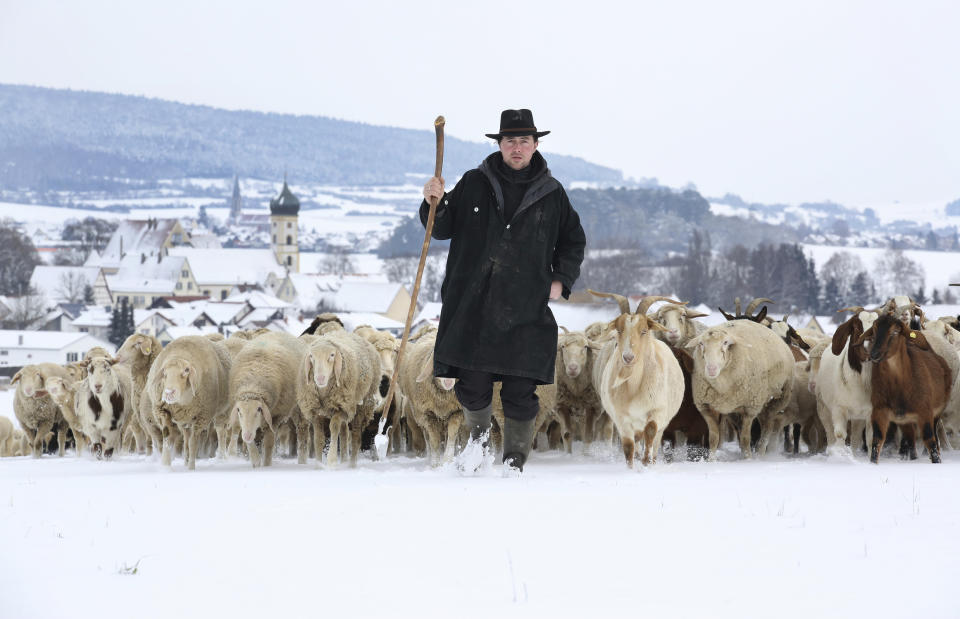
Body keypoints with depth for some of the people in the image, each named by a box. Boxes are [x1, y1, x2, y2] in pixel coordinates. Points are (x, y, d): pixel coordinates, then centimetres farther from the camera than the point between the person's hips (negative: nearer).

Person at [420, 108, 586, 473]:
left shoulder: (551, 194, 9)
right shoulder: (474, 184, 7)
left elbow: (573, 241, 22)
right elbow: (443, 229, 11)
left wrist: (561, 280, 8)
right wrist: (434, 204, -9)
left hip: (526, 312, 0)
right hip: (471, 307, 0)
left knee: (520, 394, -5)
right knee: (472, 388, 1)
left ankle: (515, 462, 9)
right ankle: (479, 436, 31)